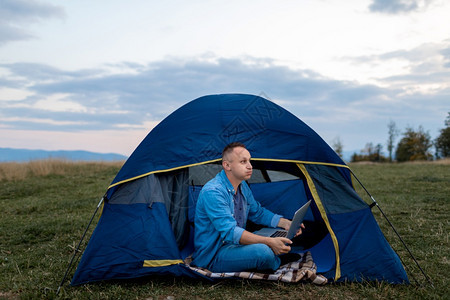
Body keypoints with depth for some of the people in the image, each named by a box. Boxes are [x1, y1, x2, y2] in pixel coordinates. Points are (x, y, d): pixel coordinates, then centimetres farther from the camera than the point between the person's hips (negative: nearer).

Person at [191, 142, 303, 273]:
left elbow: (258, 213, 17)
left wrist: (285, 223, 0)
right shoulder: (212, 192, -26)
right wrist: (269, 242, -36)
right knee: (262, 252, -28)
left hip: (236, 243, 9)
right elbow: (230, 232, -32)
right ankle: (277, 264, 2)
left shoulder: (242, 186, 5)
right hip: (212, 256, -8)